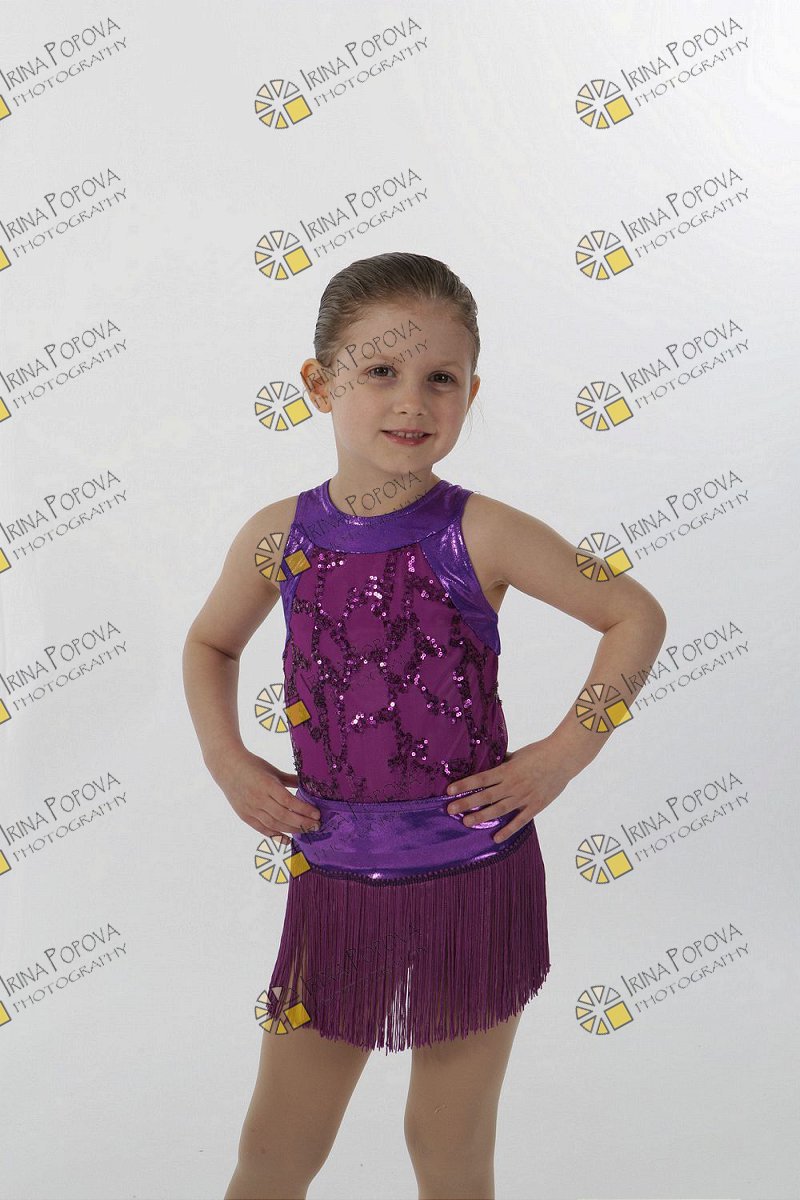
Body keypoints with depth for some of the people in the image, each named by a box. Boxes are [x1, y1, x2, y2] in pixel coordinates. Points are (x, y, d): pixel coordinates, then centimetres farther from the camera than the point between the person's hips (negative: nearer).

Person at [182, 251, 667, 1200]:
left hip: (474, 880, -2)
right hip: (334, 881, 2)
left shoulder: (482, 534, -12)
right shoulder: (278, 536, -4)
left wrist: (564, 753, -8)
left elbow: (637, 616, -3)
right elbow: (209, 642, 15)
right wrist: (226, 762, 2)